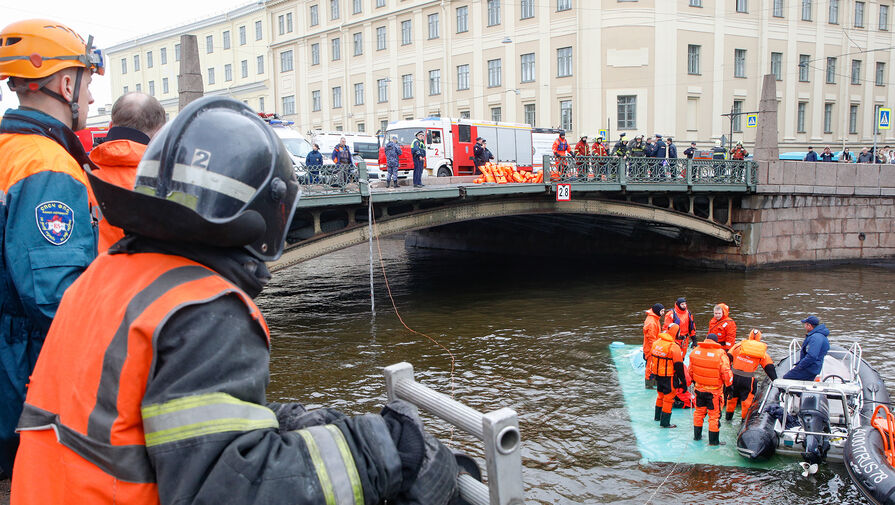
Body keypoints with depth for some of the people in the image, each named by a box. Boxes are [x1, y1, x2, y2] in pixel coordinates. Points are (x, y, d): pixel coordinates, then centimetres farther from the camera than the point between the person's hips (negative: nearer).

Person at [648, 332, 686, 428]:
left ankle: (658, 416, 41)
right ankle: (665, 422, 7)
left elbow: (651, 357, 14)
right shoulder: (674, 347, -21)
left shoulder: (656, 342, 2)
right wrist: (683, 380, -11)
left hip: (657, 376, 7)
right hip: (668, 377, -7)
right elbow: (678, 366, -18)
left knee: (660, 395, 26)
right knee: (668, 398, 3)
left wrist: (651, 372, 26)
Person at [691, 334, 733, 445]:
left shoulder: (695, 351, -5)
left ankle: (697, 435, 32)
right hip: (714, 391, -4)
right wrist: (729, 384, 0)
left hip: (699, 388, 4)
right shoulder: (720, 354, -19)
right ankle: (713, 440, 15)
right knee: (714, 415, 8)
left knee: (699, 412, 20)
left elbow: (691, 370, 8)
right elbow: (726, 373, -16)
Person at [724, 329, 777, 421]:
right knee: (747, 399, 14)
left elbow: (729, 357, 5)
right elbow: (769, 366, 8)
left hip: (734, 376, 2)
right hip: (748, 379, -2)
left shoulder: (739, 345, 8)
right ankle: (745, 419, 23)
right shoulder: (762, 351, 8)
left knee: (732, 396, 20)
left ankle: (729, 416, 35)